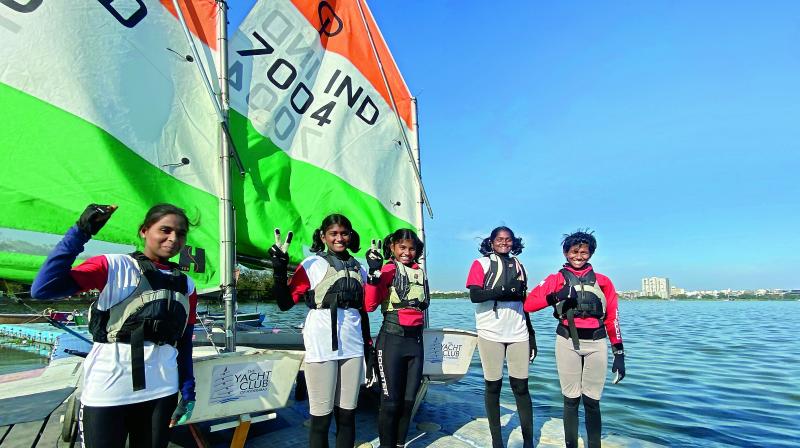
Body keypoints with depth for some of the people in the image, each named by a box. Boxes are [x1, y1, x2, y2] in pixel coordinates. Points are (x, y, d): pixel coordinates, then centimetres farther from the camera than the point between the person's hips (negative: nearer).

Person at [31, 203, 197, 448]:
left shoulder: (186, 285, 9)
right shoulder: (113, 266, -3)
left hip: (161, 391, 4)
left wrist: (188, 391, 9)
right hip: (108, 390, -4)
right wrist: (80, 232, -16)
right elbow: (42, 289, -14)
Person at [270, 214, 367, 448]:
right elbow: (285, 303, -7)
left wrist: (368, 344, 17)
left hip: (353, 348, 4)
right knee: (321, 416, 3)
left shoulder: (359, 269, 13)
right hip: (322, 348, -4)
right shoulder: (312, 264, -1)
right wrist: (280, 270, -19)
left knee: (347, 414, 10)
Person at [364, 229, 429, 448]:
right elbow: (369, 305, -19)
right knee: (391, 400, 0)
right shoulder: (388, 270, -6)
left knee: (409, 399, 12)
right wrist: (374, 272, -26)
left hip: (415, 339, 6)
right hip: (392, 339, -6)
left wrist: (419, 302, 12)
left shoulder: (420, 272, 14)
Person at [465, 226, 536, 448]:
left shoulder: (519, 266, 15)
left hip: (518, 334, 4)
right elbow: (474, 295, -13)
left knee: (521, 386, 4)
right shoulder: (481, 264, 0)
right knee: (493, 385, 5)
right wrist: (505, 290, -22)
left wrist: (532, 334, 17)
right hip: (491, 334, -3)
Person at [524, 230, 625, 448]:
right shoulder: (556, 279, 6)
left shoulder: (603, 281, 11)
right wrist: (556, 297, -20)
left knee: (592, 401, 7)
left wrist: (619, 353, 5)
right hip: (567, 343, -1)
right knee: (571, 400, 6)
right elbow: (529, 304, -5)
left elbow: (613, 318, 10)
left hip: (596, 344, 1)